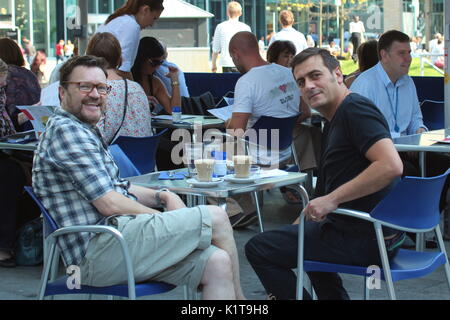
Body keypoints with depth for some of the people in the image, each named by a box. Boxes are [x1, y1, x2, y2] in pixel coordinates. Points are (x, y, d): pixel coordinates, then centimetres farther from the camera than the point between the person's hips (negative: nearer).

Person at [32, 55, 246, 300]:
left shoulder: (85, 131, 23)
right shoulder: (65, 130, -10)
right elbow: (109, 203, -14)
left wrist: (163, 196, 8)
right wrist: (164, 219, -2)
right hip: (98, 253, -10)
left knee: (217, 263, -7)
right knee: (215, 217, -10)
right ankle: (237, 297, 8)